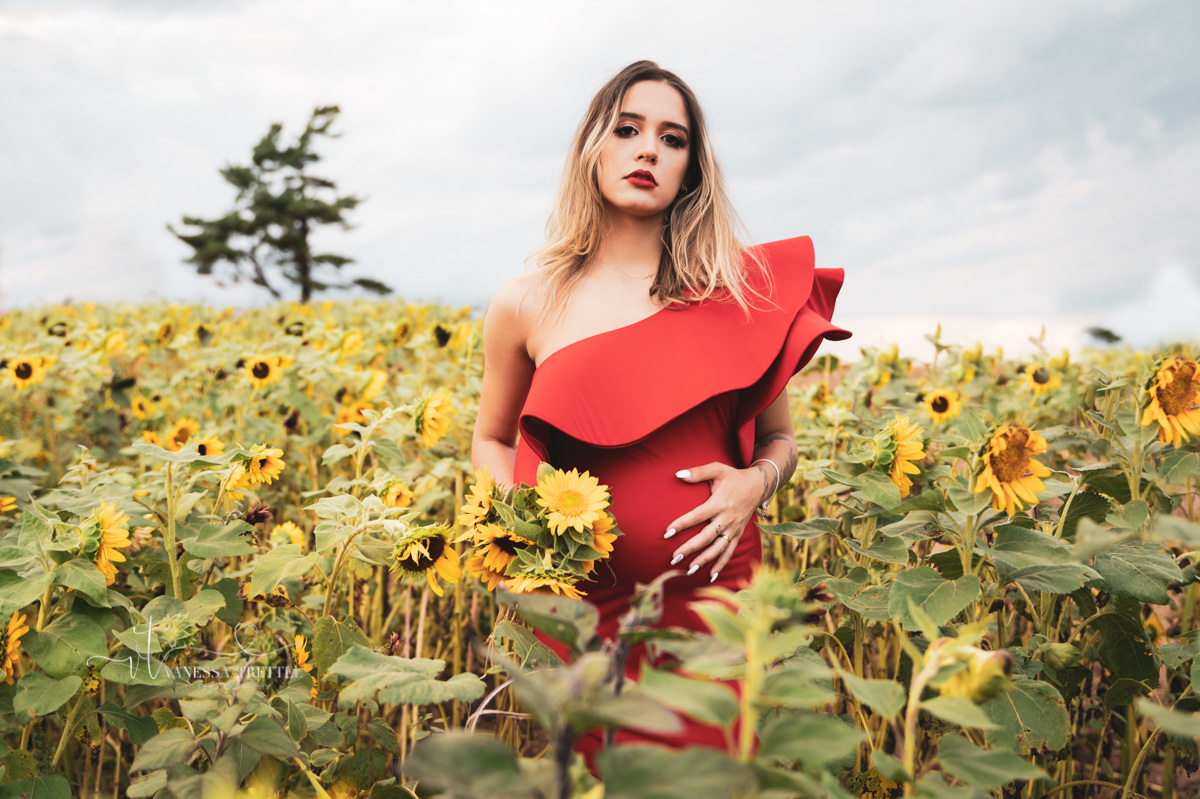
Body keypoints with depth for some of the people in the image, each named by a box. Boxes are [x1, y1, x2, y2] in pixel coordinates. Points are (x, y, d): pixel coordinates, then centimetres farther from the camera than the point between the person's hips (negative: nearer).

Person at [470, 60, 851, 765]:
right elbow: (492, 442, 14)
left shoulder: (738, 290, 0)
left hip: (713, 590, 0)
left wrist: (755, 483, -10)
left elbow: (780, 437, 12)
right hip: (584, 602, 0)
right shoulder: (527, 304, -1)